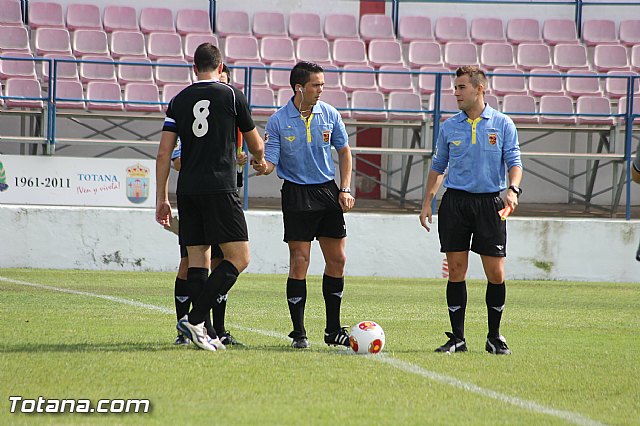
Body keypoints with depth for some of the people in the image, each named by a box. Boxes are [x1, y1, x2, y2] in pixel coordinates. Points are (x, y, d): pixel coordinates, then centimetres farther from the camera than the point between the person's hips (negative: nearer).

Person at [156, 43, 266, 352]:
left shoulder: (179, 101, 10)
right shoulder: (231, 95, 3)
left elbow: (164, 154, 5)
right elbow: (256, 146, 13)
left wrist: (161, 198, 10)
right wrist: (261, 161, 36)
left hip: (187, 190, 5)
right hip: (219, 187, -5)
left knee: (197, 260, 10)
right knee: (239, 258, -3)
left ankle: (199, 331, 4)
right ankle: (194, 318, -16)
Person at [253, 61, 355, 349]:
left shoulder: (329, 114, 2)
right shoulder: (278, 121, -8)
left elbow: (344, 152, 13)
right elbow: (271, 162, -9)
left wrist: (345, 190, 5)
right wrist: (262, 166, -33)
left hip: (328, 191, 4)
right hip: (297, 194, -4)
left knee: (337, 260, 3)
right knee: (299, 263, -7)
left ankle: (333, 330, 15)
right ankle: (299, 333, 1)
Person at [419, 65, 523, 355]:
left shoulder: (502, 124, 2)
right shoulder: (449, 127, 8)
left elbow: (514, 161, 1)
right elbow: (438, 166, 15)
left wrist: (513, 189, -18)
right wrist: (427, 202, 9)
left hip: (489, 203, -1)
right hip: (455, 202, 2)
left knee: (496, 274, -3)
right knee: (456, 271, -2)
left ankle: (495, 337, 11)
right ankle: (457, 338, 5)